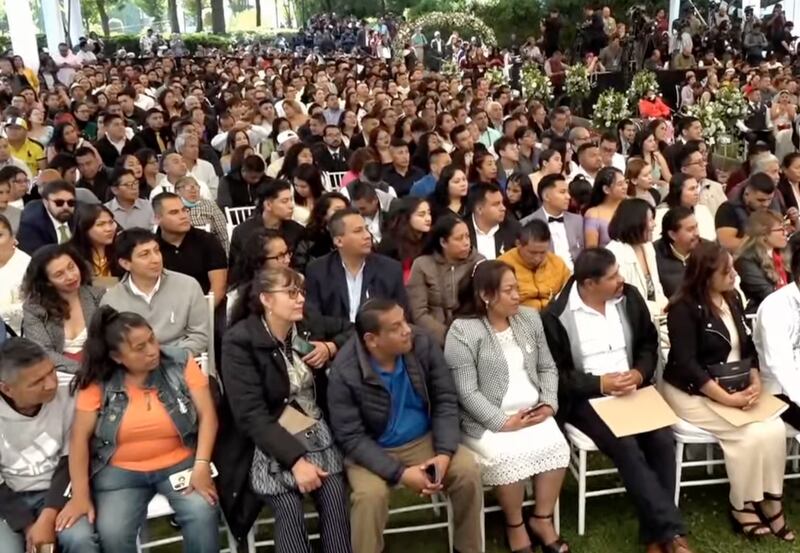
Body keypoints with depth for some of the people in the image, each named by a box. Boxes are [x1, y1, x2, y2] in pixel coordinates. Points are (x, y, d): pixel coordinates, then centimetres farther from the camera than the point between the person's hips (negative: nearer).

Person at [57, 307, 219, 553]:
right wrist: (80, 494, -12)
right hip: (119, 470, 1)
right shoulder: (98, 382, -8)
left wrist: (201, 466, -19)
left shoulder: (181, 363, -9)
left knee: (202, 513, -25)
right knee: (111, 533, -23)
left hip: (179, 463, 0)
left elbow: (207, 415, -8)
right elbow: (80, 437, -5)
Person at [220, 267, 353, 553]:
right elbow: (251, 415, -18)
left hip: (316, 430, 4)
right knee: (289, 508, -27)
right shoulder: (239, 342, -13)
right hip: (270, 441, -4)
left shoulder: (309, 326, 2)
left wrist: (331, 347, -4)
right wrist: (296, 460, -25)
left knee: (335, 499, -22)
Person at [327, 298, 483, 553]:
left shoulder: (423, 345, -13)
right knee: (370, 494, -31)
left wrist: (444, 453, -20)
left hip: (424, 440, 3)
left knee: (468, 470, -19)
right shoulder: (344, 372, -22)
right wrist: (400, 473, -26)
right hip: (372, 451, -3)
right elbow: (351, 438, -19)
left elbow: (446, 401, -6)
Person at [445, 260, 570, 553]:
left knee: (556, 445, -22)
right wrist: (503, 422, -20)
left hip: (533, 412, 5)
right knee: (508, 456, -29)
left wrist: (549, 404, -4)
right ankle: (514, 525, -2)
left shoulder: (530, 318, 8)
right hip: (486, 420, -5)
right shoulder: (462, 331, -12)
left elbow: (548, 368, 13)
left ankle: (542, 519, 0)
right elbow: (467, 392, -15)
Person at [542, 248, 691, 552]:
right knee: (626, 447, -28)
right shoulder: (557, 316, -11)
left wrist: (640, 373, -8)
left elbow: (648, 343, 13)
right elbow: (555, 374, -8)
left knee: (662, 440, -21)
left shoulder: (629, 298, 4)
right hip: (586, 398, -4)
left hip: (632, 390, 4)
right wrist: (600, 383, -18)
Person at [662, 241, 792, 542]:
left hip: (736, 389, 7)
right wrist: (726, 398, -23)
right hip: (693, 392, -6)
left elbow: (748, 347, 11)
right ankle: (742, 507, -4)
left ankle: (770, 501, -2)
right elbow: (686, 363, -20)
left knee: (775, 430, -17)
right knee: (749, 435, -23)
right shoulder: (684, 308, -14)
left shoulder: (733, 300, 10)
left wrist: (755, 382, -8)